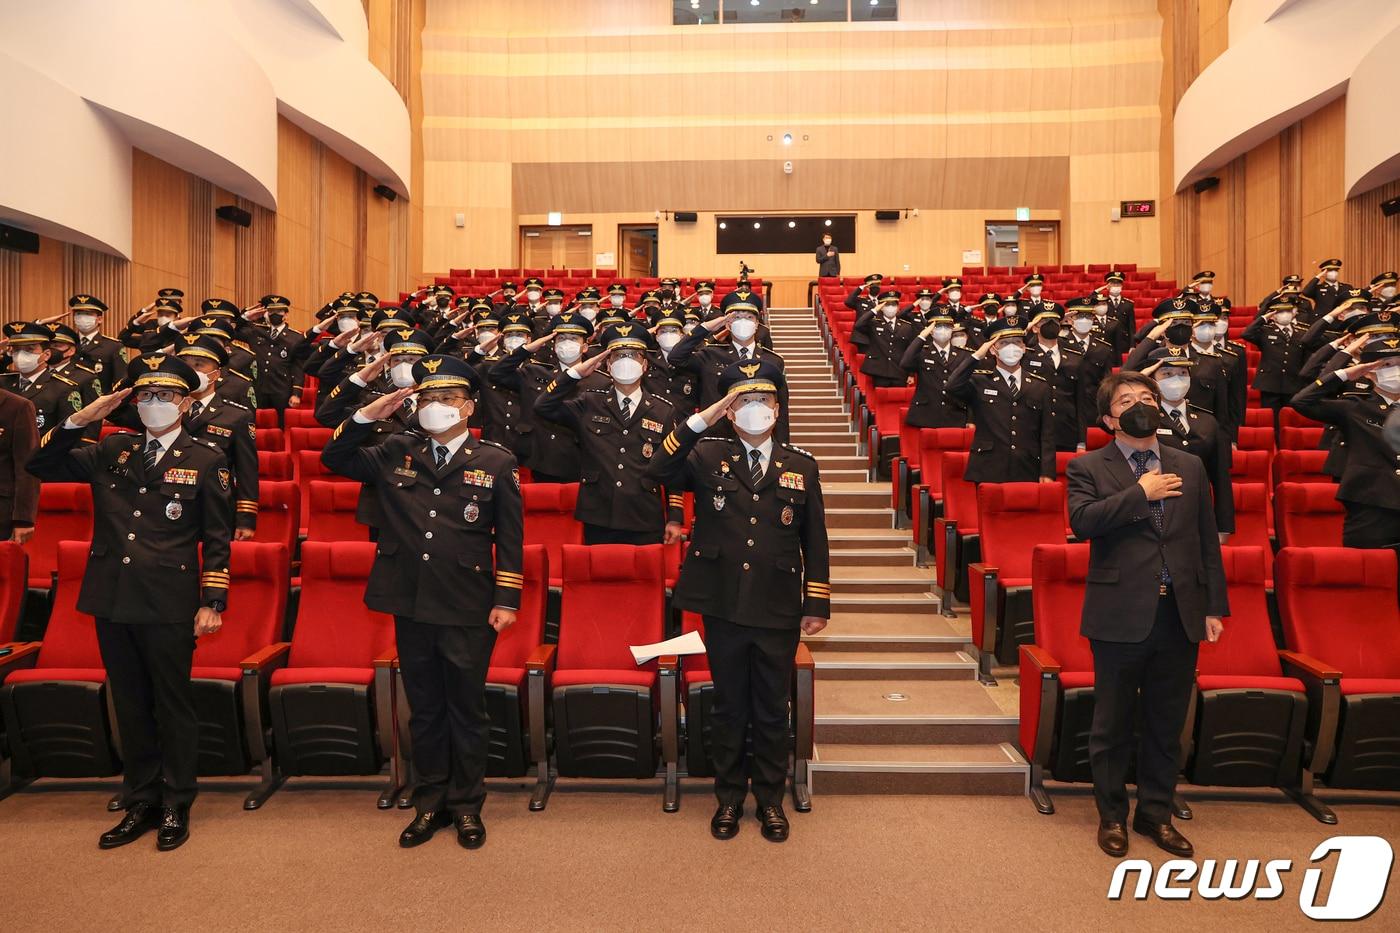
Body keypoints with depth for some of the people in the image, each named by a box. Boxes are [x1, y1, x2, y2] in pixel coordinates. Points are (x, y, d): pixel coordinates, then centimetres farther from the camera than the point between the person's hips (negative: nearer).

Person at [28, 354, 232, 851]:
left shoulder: (206, 460, -2)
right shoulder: (111, 451, 10)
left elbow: (217, 539, -3)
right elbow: (40, 465, 9)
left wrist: (212, 603, -9)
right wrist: (80, 419, -4)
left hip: (169, 605, -4)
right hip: (113, 601, 4)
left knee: (173, 706, 7)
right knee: (130, 707, 15)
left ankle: (175, 807, 22)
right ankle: (140, 803, 29)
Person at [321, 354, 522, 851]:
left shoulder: (496, 461, -2)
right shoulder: (396, 454, 7)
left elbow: (509, 536, -1)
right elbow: (335, 458, 9)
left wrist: (507, 599, -6)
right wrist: (368, 415, -5)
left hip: (469, 609, -3)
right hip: (411, 606, 3)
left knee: (467, 711, 11)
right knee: (424, 710, 16)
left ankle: (467, 805, 28)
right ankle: (430, 802, 32)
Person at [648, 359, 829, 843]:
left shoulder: (801, 466, 5)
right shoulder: (708, 456, 2)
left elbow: (814, 540, 6)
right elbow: (658, 472, -18)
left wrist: (817, 604, 2)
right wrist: (701, 419, -22)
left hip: (779, 611, 1)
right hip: (723, 608, 0)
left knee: (772, 711, 13)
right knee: (729, 708, 13)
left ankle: (771, 800, 31)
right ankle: (729, 798, 31)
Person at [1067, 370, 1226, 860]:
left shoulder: (1190, 467, 11)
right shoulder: (1088, 467, -1)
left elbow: (1207, 542, 11)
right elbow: (1081, 521, -20)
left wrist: (1214, 607, 6)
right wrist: (1141, 493, -15)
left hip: (1180, 615, 4)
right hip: (1120, 616, -3)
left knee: (1167, 726, 14)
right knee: (1112, 726, 9)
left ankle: (1156, 814, 32)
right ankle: (1112, 816, 26)